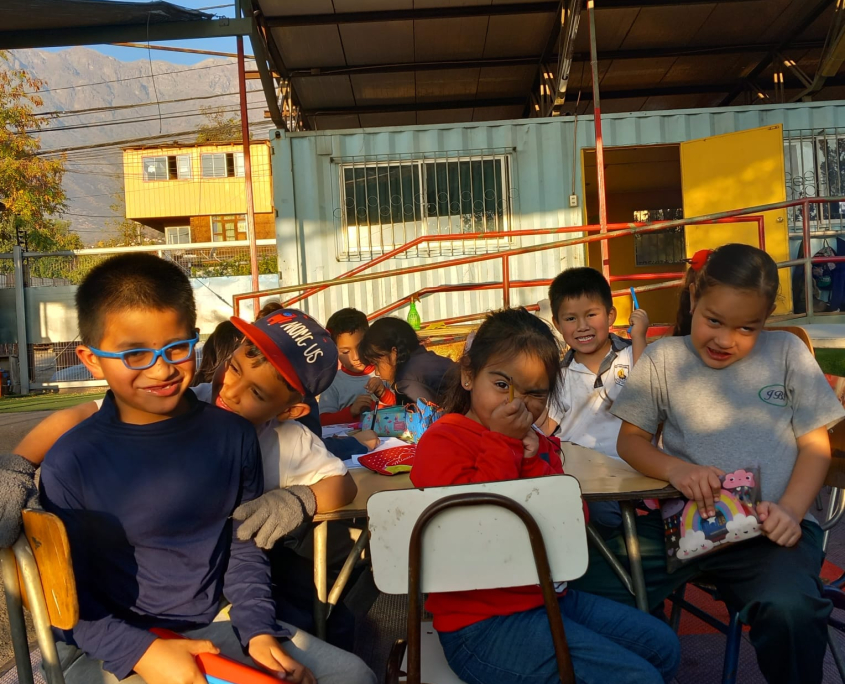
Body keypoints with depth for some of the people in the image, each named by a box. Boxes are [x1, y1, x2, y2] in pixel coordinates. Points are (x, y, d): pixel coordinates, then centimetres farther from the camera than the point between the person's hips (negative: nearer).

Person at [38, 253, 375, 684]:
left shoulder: (232, 434, -3)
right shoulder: (70, 465, -12)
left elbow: (245, 548, 4)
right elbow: (67, 596, -7)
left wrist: (257, 630, -7)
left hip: (216, 623, 3)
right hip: (112, 649, -3)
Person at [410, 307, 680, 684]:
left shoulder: (534, 445, 10)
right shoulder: (441, 443, -13)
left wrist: (535, 463, -9)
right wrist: (501, 444, -21)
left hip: (547, 595, 8)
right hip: (483, 624, -8)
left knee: (663, 647, 15)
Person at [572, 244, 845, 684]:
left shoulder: (787, 353, 8)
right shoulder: (664, 358, 7)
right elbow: (631, 439, 9)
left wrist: (791, 510, -10)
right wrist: (674, 469, -13)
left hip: (768, 529, -1)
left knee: (789, 610, -33)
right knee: (591, 588, -20)